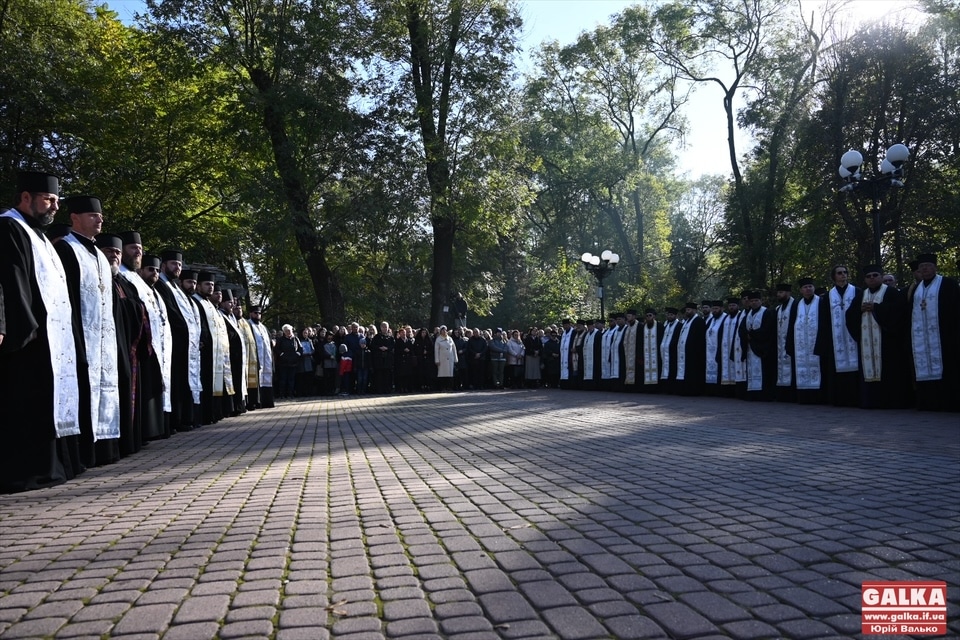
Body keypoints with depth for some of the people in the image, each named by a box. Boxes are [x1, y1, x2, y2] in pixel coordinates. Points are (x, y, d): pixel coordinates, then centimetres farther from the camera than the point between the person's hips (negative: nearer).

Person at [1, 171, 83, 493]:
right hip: (28, 337, -10)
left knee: (45, 403, 10)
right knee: (26, 405, -7)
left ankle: (47, 466, 15)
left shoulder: (36, 235, 22)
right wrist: (27, 330, -24)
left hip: (51, 336, 10)